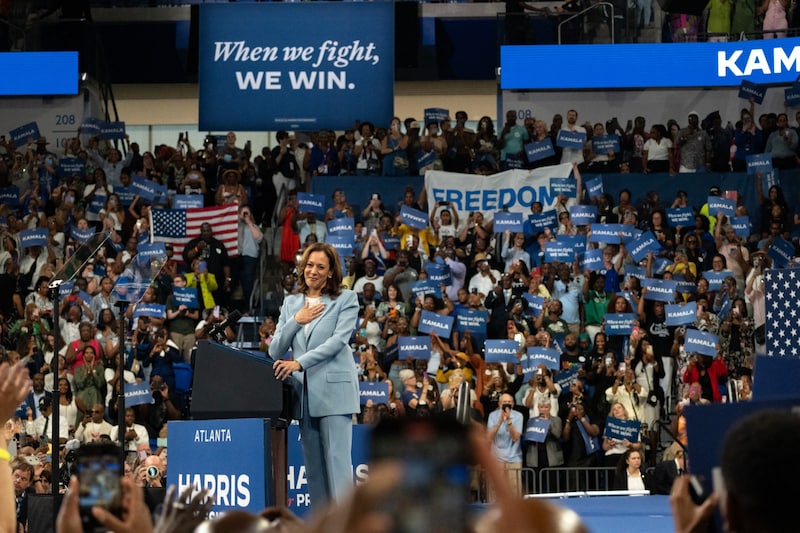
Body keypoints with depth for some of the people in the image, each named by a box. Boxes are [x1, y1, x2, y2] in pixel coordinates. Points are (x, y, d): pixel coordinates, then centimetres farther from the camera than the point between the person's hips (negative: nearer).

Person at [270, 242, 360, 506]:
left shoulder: (346, 299, 3)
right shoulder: (291, 303, 16)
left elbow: (339, 340, -11)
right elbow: (275, 351, 10)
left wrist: (298, 363, -20)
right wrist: (296, 321, -6)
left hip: (333, 390, -5)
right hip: (304, 393, 5)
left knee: (337, 461, -10)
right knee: (313, 465, 5)